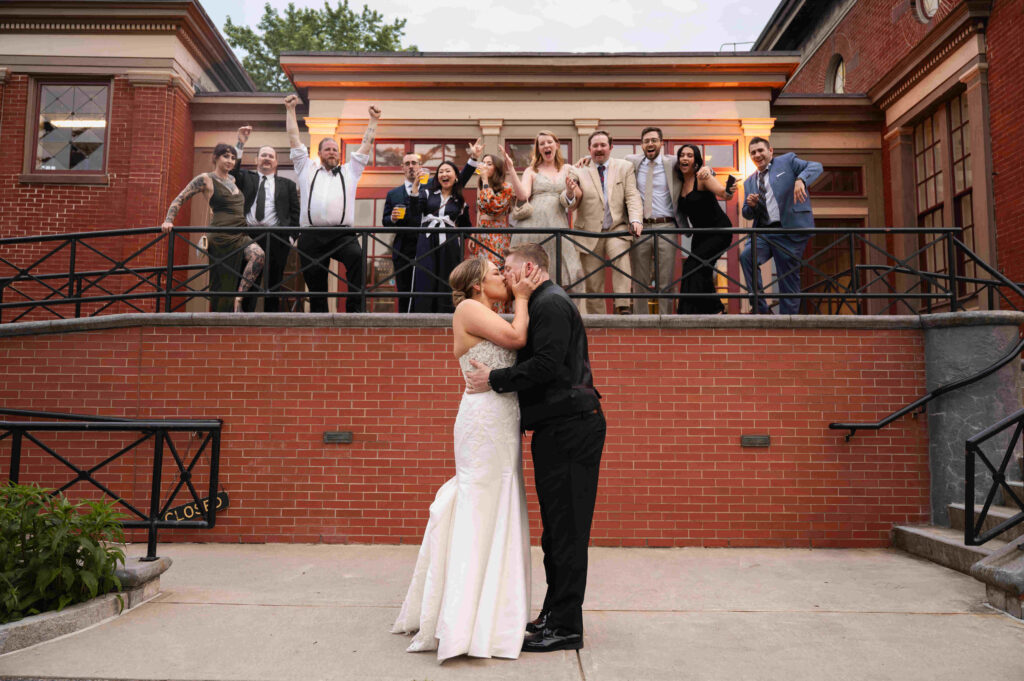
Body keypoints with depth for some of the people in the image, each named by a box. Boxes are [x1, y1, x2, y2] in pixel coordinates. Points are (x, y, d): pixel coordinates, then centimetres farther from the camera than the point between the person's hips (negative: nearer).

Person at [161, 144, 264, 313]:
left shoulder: (233, 179, 18)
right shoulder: (206, 179, 0)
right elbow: (179, 199, -1)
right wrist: (168, 220, -12)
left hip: (240, 235, 6)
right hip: (221, 236, -6)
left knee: (258, 254, -21)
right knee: (223, 282, -7)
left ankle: (238, 299, -17)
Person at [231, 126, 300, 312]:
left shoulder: (287, 184, 15)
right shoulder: (246, 178, 17)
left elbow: (295, 213, 10)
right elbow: (232, 170, -3)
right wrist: (240, 143, -8)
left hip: (276, 239, 0)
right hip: (249, 236, 0)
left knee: (274, 283, 3)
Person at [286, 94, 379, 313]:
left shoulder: (350, 171, 23)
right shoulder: (307, 168, 23)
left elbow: (366, 145, 21)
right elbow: (294, 139, 22)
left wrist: (373, 120, 16)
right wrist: (290, 109, 21)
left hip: (342, 234, -1)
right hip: (311, 235, 1)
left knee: (357, 256, -32)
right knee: (316, 287, 1)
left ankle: (355, 307, -31)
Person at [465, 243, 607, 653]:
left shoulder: (551, 303, -9)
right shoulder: (547, 303, 23)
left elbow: (548, 365, -22)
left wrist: (495, 380, -14)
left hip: (568, 429, -10)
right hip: (561, 428, 10)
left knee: (565, 530, -4)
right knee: (558, 528, 14)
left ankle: (565, 627, 4)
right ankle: (555, 615, 24)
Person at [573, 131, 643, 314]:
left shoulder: (624, 167, 11)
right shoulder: (581, 171, 7)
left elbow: (632, 196, 2)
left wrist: (635, 220, -17)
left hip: (617, 229, 0)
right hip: (590, 231, 1)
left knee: (621, 255, -31)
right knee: (593, 284, 2)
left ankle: (623, 306, -32)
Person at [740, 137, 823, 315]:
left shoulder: (787, 161, 10)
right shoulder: (749, 182, 22)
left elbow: (815, 166, -4)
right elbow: (747, 214, 22)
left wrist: (800, 180, -25)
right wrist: (751, 205, -2)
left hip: (789, 231, -4)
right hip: (763, 232, 4)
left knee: (789, 280, -3)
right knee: (746, 255, -25)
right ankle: (761, 309, -17)